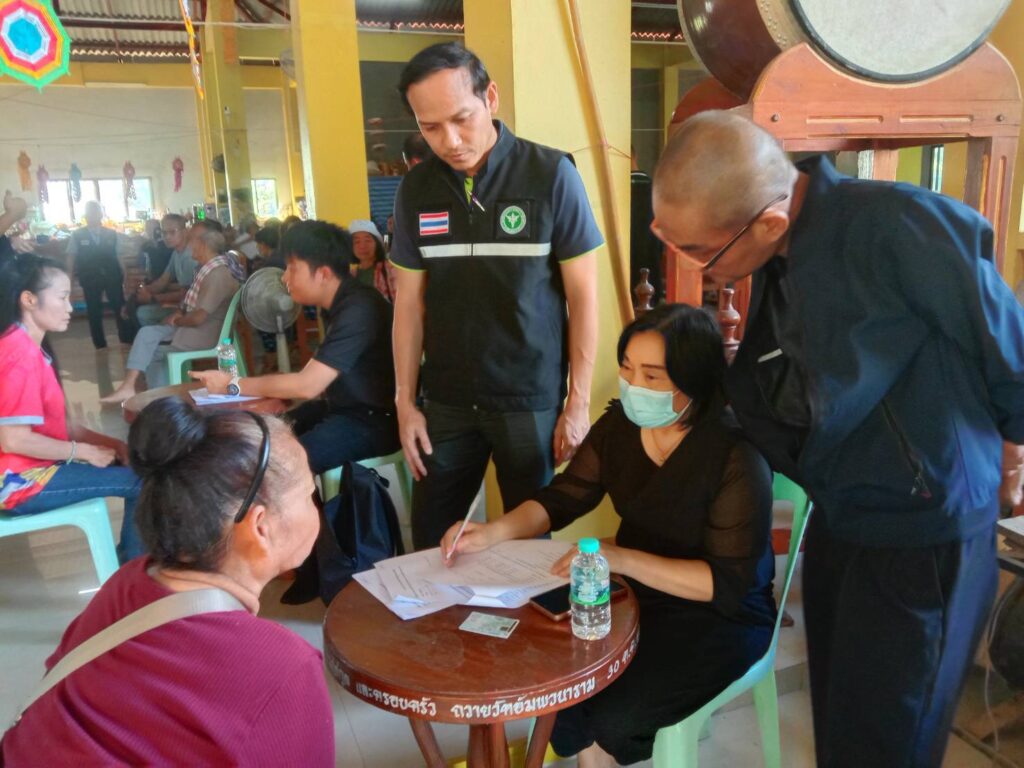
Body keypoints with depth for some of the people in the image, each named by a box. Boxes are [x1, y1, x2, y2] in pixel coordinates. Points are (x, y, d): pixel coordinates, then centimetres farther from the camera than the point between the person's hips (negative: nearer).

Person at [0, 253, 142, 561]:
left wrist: (107, 442, 0)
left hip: (34, 466, 10)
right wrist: (84, 451, -15)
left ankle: (130, 559, 19)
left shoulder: (28, 347, 10)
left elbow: (53, 422, 10)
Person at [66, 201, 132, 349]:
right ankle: (100, 345, 17)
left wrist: (124, 275, -1)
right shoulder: (77, 235, 3)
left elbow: (119, 256, 5)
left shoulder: (112, 234, 6)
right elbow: (71, 257, 4)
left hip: (112, 277, 0)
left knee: (121, 308, 0)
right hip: (90, 280, 0)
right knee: (94, 313, 7)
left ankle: (128, 340, 11)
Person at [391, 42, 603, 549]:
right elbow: (409, 302, 6)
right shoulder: (415, 189, 0)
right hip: (445, 400, 3)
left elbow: (583, 295, -7)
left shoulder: (551, 175, -10)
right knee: (430, 538, 15)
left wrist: (579, 400, -8)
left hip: (531, 399, -3)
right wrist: (405, 402, 3)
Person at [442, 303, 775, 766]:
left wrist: (622, 559, -36)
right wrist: (492, 533, -18)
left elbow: (729, 582, -25)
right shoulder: (618, 426, -7)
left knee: (614, 715, -20)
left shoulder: (737, 458, -25)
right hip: (636, 591, 6)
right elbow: (562, 498, 0)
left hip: (721, 616, -5)